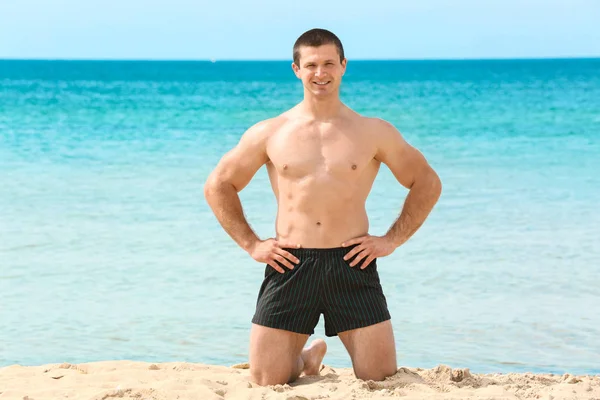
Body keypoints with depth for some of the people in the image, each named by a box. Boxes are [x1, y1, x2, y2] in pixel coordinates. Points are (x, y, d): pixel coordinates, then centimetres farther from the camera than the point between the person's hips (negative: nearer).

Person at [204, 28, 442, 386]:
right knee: (266, 382, -2)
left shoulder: (374, 132, 5)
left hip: (352, 265, 0)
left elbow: (428, 184, 13)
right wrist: (251, 244, 5)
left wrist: (392, 240, 4)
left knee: (382, 380, -4)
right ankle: (309, 358, 33)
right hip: (289, 264, 0)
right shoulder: (269, 134, 5)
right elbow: (218, 186, 14)